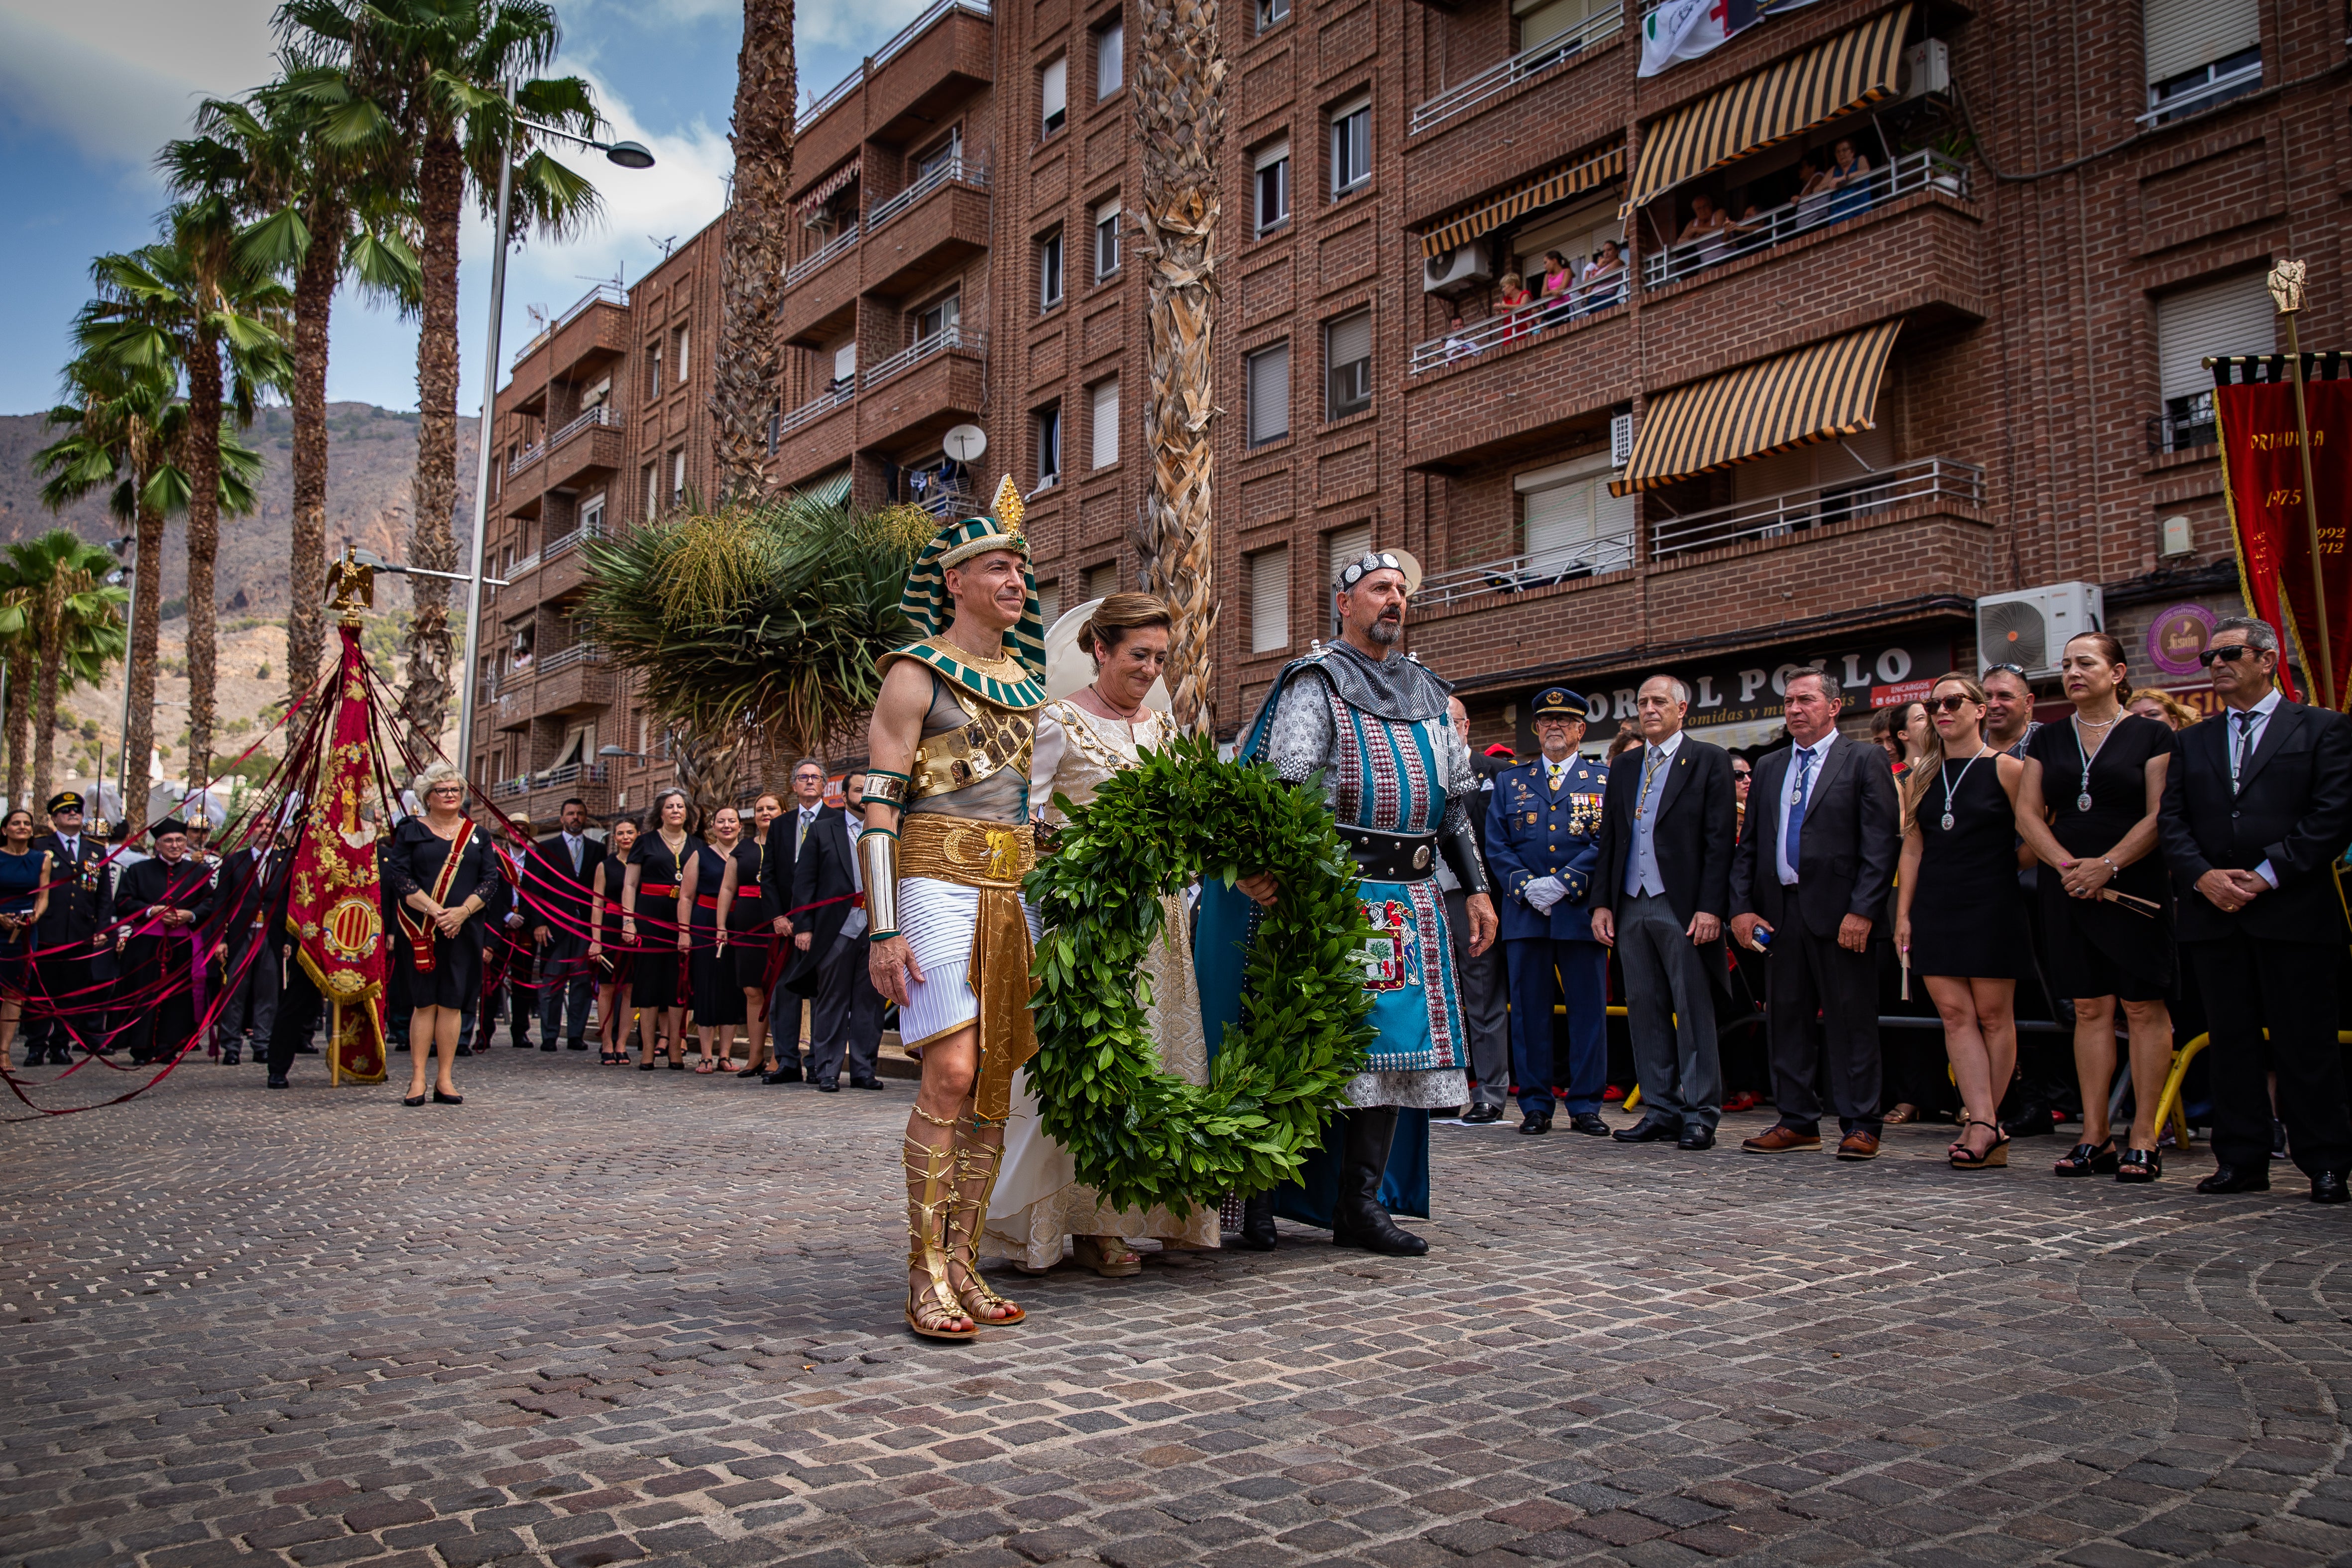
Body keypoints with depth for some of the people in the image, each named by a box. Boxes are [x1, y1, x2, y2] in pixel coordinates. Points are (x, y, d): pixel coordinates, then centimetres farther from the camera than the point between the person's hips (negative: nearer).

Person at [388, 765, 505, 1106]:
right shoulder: (411, 831, 6)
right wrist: (433, 909, -16)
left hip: (465, 930, 2)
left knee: (452, 1003, 2)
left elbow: (491, 878, 5)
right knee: (425, 1002, -2)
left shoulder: (477, 835, 12)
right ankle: (418, 1080, 3)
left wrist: (462, 911, -10)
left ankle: (445, 1081, 7)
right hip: (422, 930, -2)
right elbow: (399, 875, -4)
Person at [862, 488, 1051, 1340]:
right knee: (951, 1075, -15)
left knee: (996, 1080, 3)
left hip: (1014, 894, 7)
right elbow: (878, 806, -7)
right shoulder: (914, 674, -1)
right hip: (940, 885, -7)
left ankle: (962, 1263, 11)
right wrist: (884, 930, -15)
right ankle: (925, 1276, -7)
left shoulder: (1025, 681, 19)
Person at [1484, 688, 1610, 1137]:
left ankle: (1585, 1105, 10)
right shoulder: (1509, 783, 15)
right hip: (1524, 914, 2)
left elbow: (1607, 844, -2)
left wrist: (1562, 884, -13)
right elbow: (1496, 846, 8)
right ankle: (1535, 1105, 12)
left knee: (1588, 1010, 1)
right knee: (1529, 1010, 4)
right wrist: (1526, 886, -9)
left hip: (1582, 912, -1)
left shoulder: (1604, 782, 9)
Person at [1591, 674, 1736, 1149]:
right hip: (1631, 907, 5)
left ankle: (1700, 1114, 5)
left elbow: (1720, 840, -6)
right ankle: (1660, 1109, 14)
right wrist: (1602, 902, 7)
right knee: (1645, 1009, 7)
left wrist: (1711, 907, -14)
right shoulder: (1624, 768, 17)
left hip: (1683, 908, -5)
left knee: (1694, 1011, -2)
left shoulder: (1710, 761, 1)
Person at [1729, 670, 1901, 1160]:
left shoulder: (1864, 761, 0)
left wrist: (1862, 910, -15)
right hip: (1780, 911, 5)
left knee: (1851, 1022, 0)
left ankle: (1859, 1125, 8)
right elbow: (1748, 844, 14)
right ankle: (1798, 1121, 17)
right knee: (1786, 1019, 8)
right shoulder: (1768, 768, 16)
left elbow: (1883, 843, -7)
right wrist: (1742, 907, 3)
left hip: (1840, 912, -5)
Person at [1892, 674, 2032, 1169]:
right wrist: (1903, 914, 6)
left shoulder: (2006, 769, -2)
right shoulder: (1920, 777, 11)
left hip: (1992, 906, -4)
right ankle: (1984, 1125, -4)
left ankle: (1982, 1122, 8)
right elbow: (1912, 849, 10)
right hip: (1934, 907, 4)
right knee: (1955, 1014, -3)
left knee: (1993, 1014, 1)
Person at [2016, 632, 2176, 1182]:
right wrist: (2068, 865, -10)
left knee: (2143, 1007, -2)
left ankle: (2144, 1138, 3)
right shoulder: (2048, 740, 12)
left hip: (2135, 885, -4)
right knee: (2089, 1008, 5)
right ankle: (2095, 1136, 8)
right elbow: (2028, 813, 5)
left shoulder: (2150, 735, 1)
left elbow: (2160, 815, -7)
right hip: (2067, 885, 4)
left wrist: (2106, 865, -16)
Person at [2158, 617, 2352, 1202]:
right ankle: (2241, 1160, 12)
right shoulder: (2191, 742, 17)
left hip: (2294, 911, -4)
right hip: (2214, 913, 4)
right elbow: (2171, 821, 8)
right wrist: (2203, 876, -8)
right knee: (2231, 1039, 6)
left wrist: (2267, 875, -13)